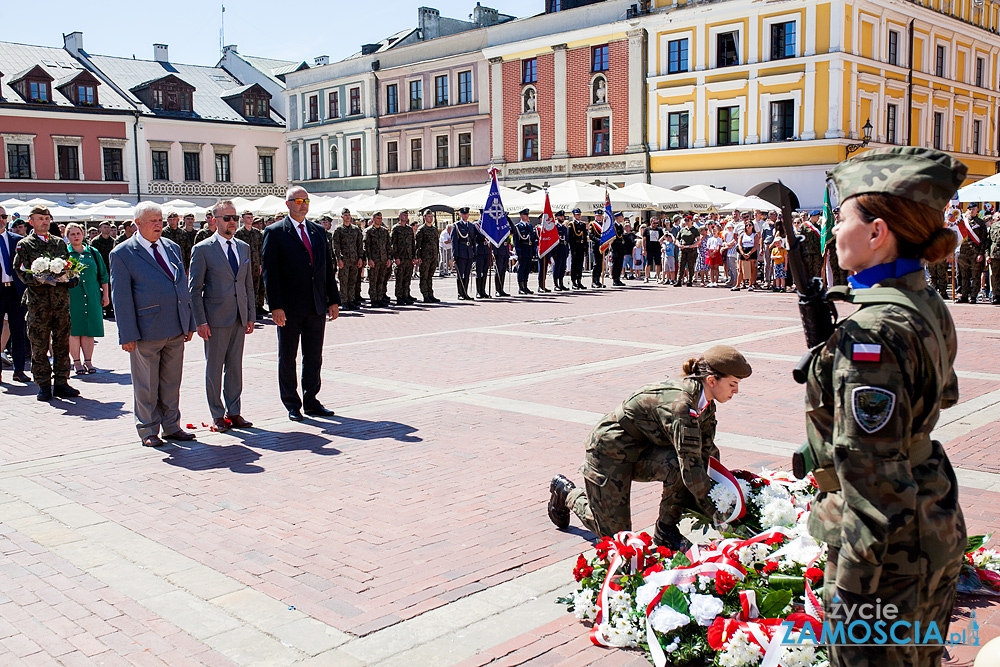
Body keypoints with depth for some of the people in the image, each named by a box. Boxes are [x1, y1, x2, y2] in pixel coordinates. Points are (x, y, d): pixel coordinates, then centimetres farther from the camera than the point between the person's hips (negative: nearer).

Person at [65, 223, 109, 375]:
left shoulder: (93, 253, 11)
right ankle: (77, 362, 7)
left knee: (89, 330, 3)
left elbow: (103, 276, 14)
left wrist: (105, 294, 10)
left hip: (92, 297, 2)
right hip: (71, 297, -2)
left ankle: (88, 361, 10)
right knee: (73, 330, 0)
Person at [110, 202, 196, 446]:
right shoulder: (122, 254, -5)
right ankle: (148, 431, 19)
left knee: (172, 382, 13)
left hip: (176, 330, 5)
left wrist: (189, 323, 13)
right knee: (146, 385, 5)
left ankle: (171, 427, 25)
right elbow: (121, 298, -7)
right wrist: (127, 335, -11)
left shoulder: (172, 248, 13)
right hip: (146, 332, -5)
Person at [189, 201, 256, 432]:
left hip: (239, 318, 5)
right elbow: (194, 289, -5)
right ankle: (217, 415, 13)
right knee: (214, 367, 3)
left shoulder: (244, 247, 12)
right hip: (216, 317, -5)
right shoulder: (202, 249, -4)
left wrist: (251, 315, 11)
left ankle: (234, 412, 18)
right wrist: (200, 321, -11)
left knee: (235, 365, 9)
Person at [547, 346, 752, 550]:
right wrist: (714, 512, -29)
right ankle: (567, 492, 26)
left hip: (643, 451, 8)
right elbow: (691, 460, -33)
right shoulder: (679, 403, -32)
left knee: (678, 465, -26)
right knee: (614, 535, 2)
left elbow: (707, 452, 4)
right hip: (609, 449, -7)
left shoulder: (706, 405, -4)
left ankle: (666, 529, -3)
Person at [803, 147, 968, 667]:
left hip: (889, 548, -9)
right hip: (937, 528, 10)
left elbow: (874, 475, -26)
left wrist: (851, 589, -20)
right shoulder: (928, 306, 3)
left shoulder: (873, 331, -26)